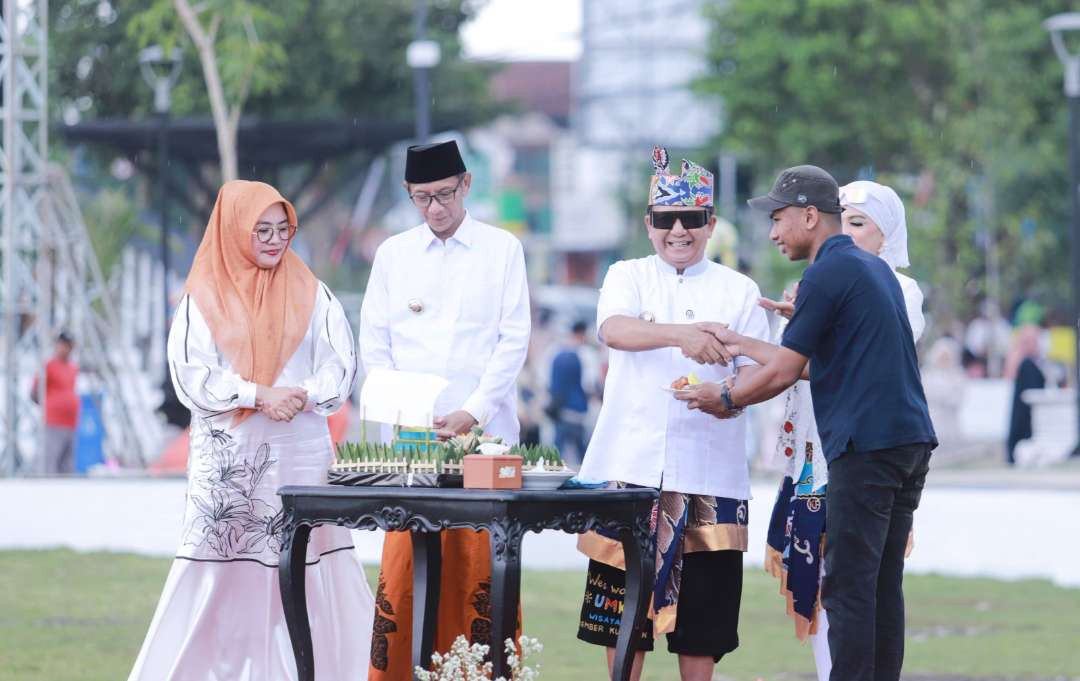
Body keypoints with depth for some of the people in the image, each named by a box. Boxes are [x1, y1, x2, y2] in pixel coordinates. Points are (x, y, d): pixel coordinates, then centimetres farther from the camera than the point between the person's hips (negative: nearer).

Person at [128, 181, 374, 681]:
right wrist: (260, 395, -16)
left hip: (301, 452, 1)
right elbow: (190, 373, -5)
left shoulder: (310, 293, 9)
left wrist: (304, 395, -17)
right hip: (229, 456, -1)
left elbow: (340, 364, 3)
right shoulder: (204, 297, 4)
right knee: (222, 572, -3)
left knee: (306, 565, -2)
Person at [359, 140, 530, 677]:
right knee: (403, 562, -6)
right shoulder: (393, 254, 12)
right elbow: (374, 343, 11)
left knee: (482, 561, -6)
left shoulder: (502, 249, 6)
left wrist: (472, 413, -9)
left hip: (484, 432, -1)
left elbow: (514, 340, 1)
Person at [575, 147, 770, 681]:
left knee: (702, 608, 0)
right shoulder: (628, 277, 10)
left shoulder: (739, 291, 11)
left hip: (708, 471, 0)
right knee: (623, 598, 0)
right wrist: (681, 334, -31)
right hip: (630, 462, 0)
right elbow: (614, 330, -12)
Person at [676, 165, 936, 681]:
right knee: (884, 586, 10)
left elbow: (784, 373, -8)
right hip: (912, 443, 9)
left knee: (849, 588, -8)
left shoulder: (827, 275, -8)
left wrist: (725, 400, 8)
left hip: (866, 446, -9)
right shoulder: (874, 268, 20)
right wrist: (743, 345, 30)